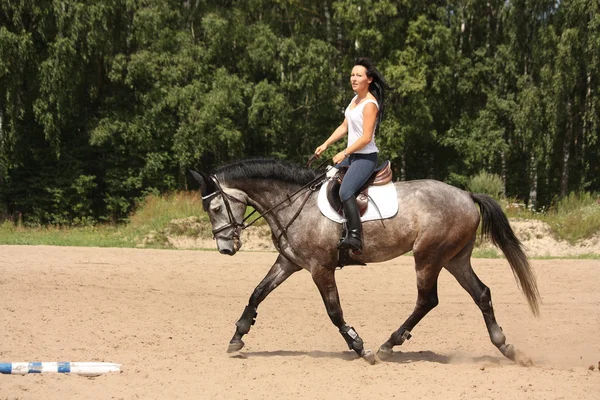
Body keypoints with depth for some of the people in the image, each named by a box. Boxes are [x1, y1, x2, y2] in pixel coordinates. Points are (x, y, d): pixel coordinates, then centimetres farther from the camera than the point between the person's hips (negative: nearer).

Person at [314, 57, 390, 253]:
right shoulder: (356, 99, 11)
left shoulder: (370, 105, -17)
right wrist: (326, 144, 10)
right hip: (352, 156, 10)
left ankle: (355, 237, -34)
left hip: (366, 157, -10)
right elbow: (344, 127, 18)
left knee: (345, 191, -29)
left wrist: (344, 153, -17)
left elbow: (366, 138, -22)